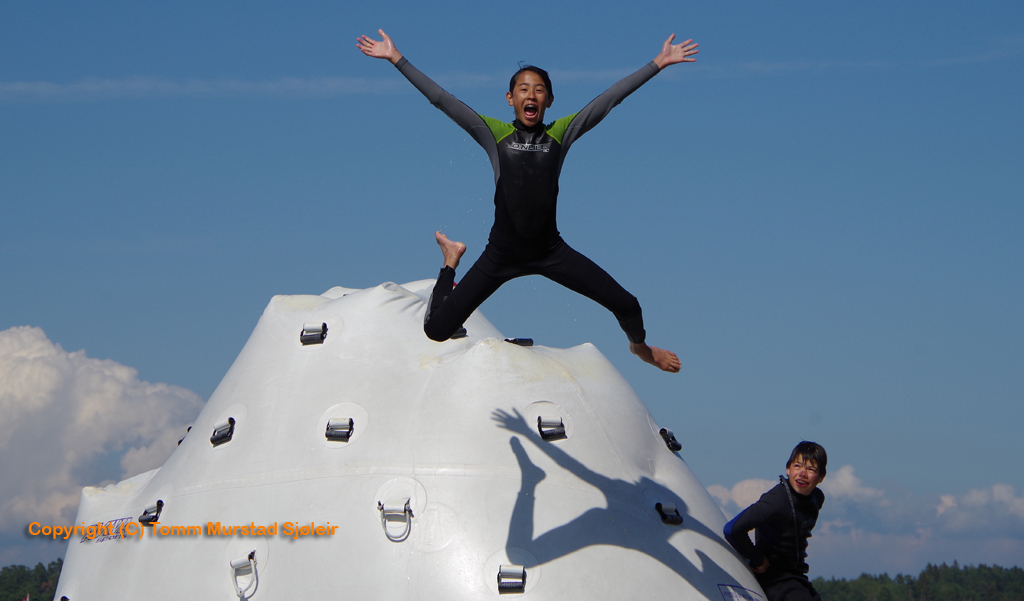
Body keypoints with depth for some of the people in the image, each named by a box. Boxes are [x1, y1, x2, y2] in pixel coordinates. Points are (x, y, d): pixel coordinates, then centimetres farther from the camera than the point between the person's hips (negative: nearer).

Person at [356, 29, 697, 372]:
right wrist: (396, 59, -3)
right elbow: (440, 99, -1)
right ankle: (452, 259, 28)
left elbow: (609, 99, 1)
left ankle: (640, 347, 34)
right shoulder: (494, 134, 0)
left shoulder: (561, 133, 3)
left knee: (627, 306, -6)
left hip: (551, 252, 1)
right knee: (437, 330, -5)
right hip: (500, 255, -1)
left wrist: (659, 63, 0)